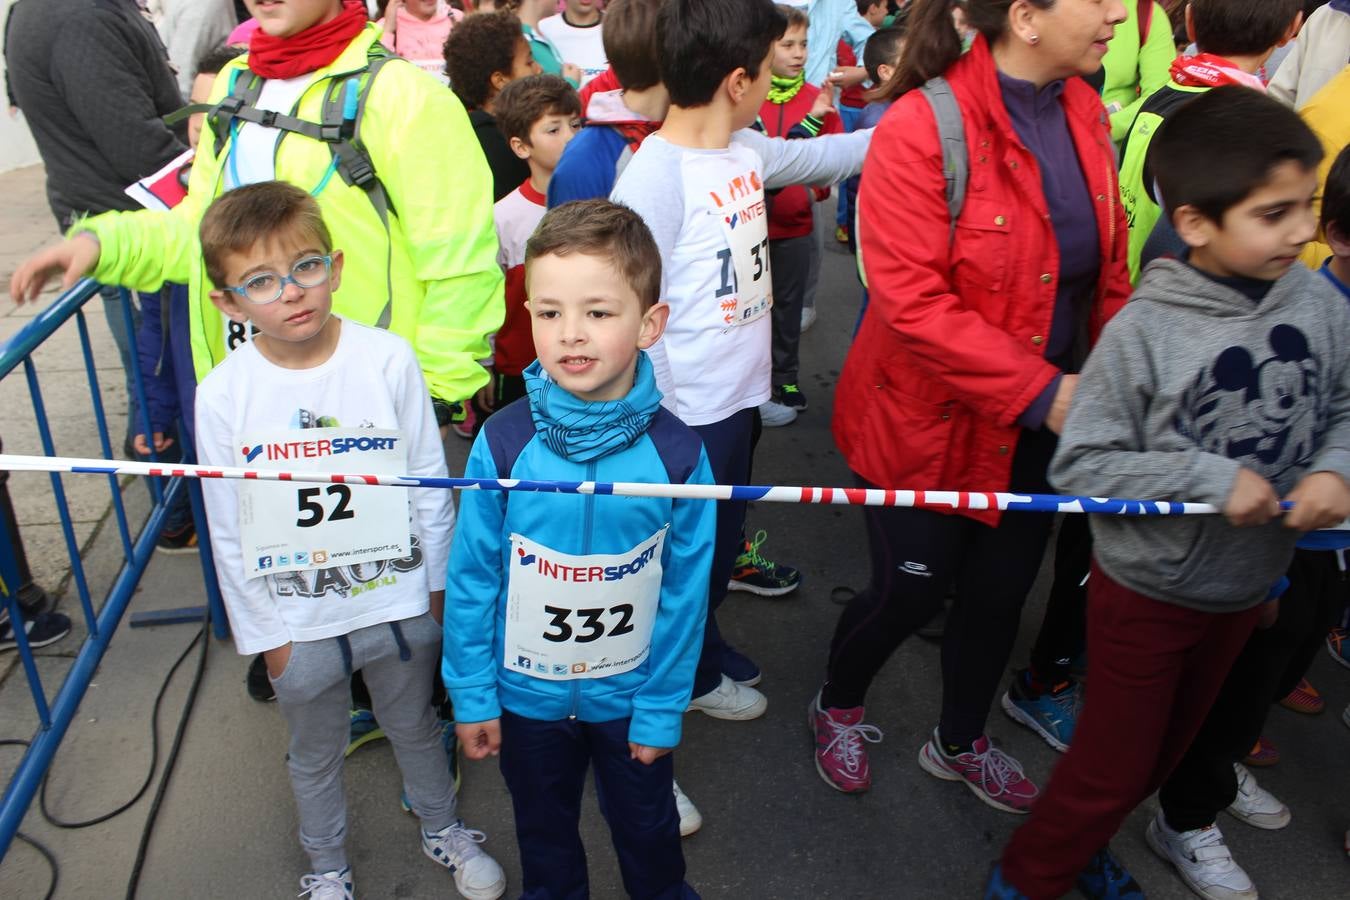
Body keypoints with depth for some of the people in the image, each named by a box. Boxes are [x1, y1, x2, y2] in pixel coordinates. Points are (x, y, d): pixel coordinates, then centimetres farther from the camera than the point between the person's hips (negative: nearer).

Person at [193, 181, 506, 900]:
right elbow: (231, 534, -6)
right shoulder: (223, 396, -15)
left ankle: (443, 830, 52)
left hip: (400, 604, 0)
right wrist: (264, 634, -2)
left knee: (415, 728, 24)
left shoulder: (388, 359, -16)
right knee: (315, 755, 22)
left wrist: (435, 586, 0)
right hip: (300, 623, 0)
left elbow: (430, 484, -5)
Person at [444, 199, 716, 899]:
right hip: (526, 692, 1)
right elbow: (471, 577, -10)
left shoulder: (676, 454, -21)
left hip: (629, 695, 0)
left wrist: (661, 709, -5)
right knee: (544, 829, 27)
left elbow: (684, 591, -11)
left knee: (647, 826, 26)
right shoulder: (503, 442, -21)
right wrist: (472, 695, -4)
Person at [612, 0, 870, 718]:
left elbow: (824, 155, 21)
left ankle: (705, 640, 47)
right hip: (687, 411, -8)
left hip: (738, 392, 9)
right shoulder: (653, 175, -23)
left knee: (724, 533, 25)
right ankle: (693, 674, 36)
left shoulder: (748, 148, 3)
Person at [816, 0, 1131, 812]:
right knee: (914, 591, 9)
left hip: (1042, 422, 6)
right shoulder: (923, 128, -21)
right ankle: (839, 710, 42)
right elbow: (910, 301, -25)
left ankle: (961, 743, 45)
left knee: (1002, 591, 18)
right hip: (932, 418, -6)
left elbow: (1107, 266, 8)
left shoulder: (1084, 112, 1)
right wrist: (1041, 390, -24)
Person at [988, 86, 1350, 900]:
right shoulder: (1146, 331, -24)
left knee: (1170, 745, 24)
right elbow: (1079, 464, -23)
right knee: (1112, 765, 9)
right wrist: (1212, 479, -28)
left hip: (1248, 586, 6)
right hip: (1147, 588, -5)